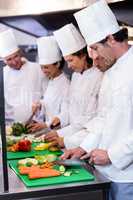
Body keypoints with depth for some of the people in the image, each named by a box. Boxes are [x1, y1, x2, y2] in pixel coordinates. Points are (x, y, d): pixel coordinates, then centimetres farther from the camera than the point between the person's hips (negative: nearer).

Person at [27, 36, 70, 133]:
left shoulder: (66, 84, -14)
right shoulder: (51, 81, 13)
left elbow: (65, 115, -17)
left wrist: (46, 125, -26)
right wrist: (40, 104, 5)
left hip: (60, 130, -7)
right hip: (50, 129, 7)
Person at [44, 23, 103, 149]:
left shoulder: (99, 77, -14)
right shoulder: (75, 75, 13)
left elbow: (91, 119, -15)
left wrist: (66, 139, -13)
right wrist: (60, 133, 4)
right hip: (76, 135, 7)